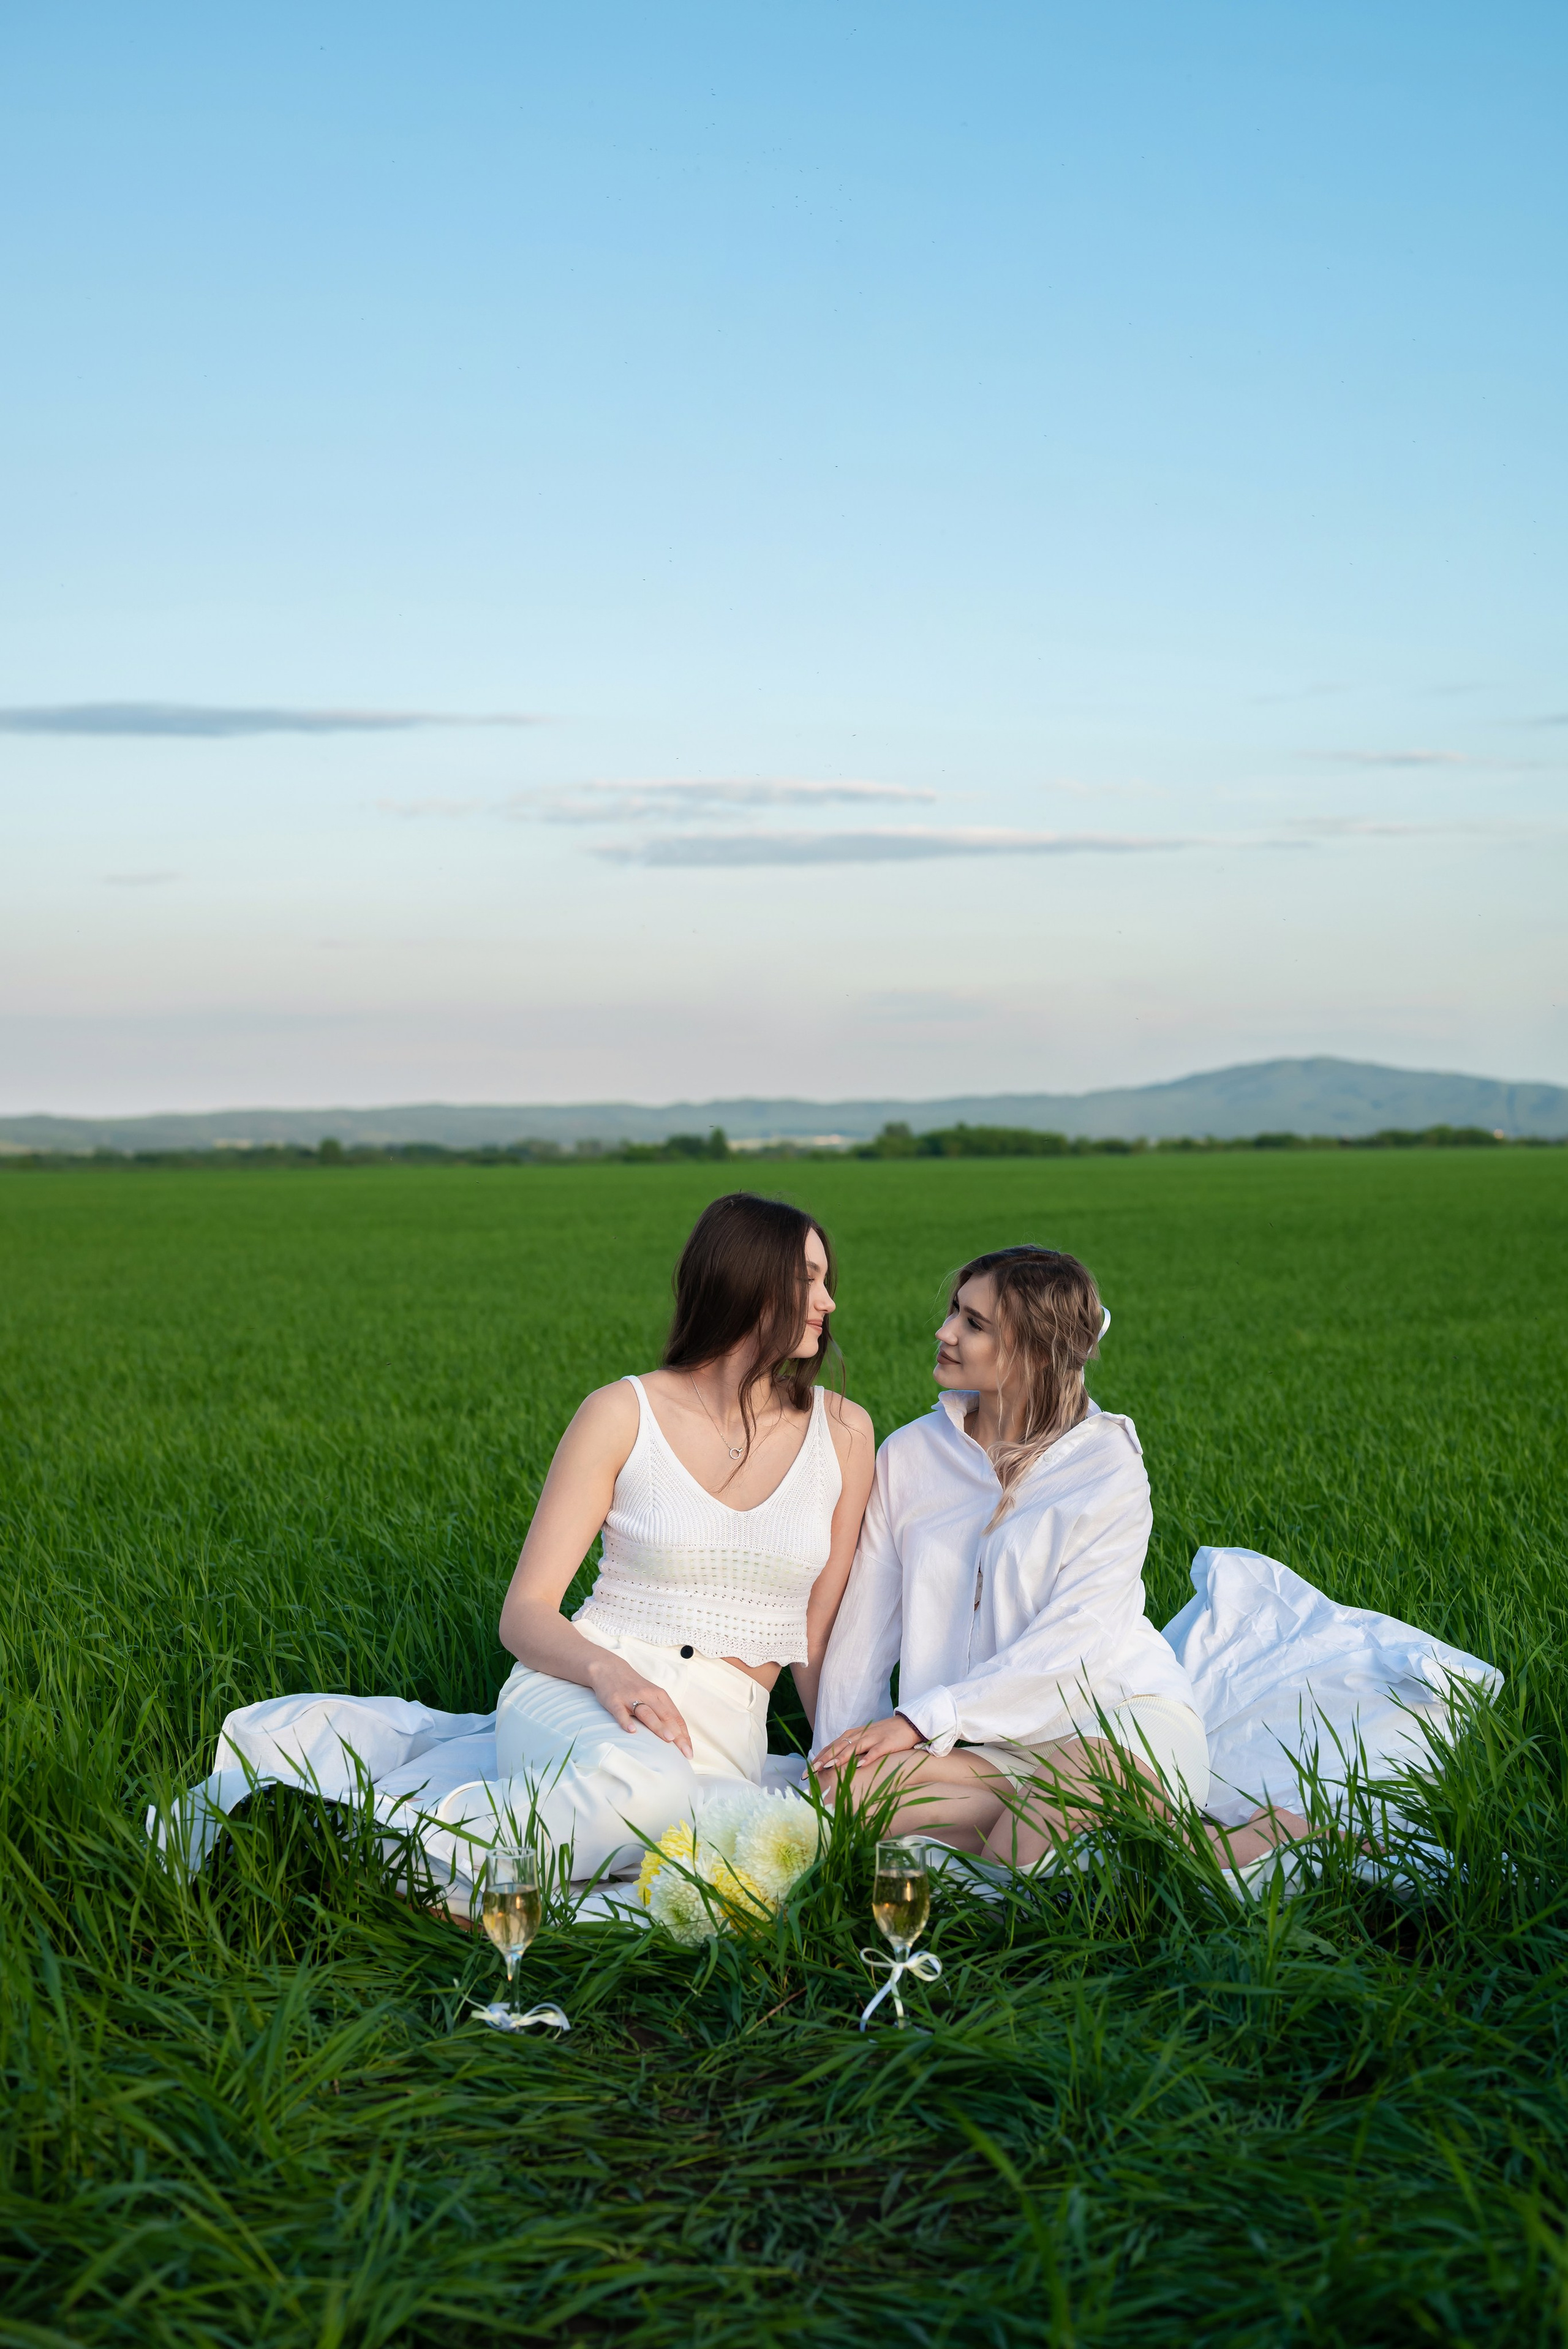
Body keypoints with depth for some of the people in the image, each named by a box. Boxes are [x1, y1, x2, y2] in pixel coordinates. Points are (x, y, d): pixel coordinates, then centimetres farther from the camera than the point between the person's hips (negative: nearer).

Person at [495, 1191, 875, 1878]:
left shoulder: (842, 1430, 7)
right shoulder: (623, 1414, -1)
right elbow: (525, 1613, -2)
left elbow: (817, 1636, 13)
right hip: (577, 1695, -2)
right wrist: (608, 1671, -22)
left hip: (723, 1727, 2)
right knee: (643, 1787, -40)